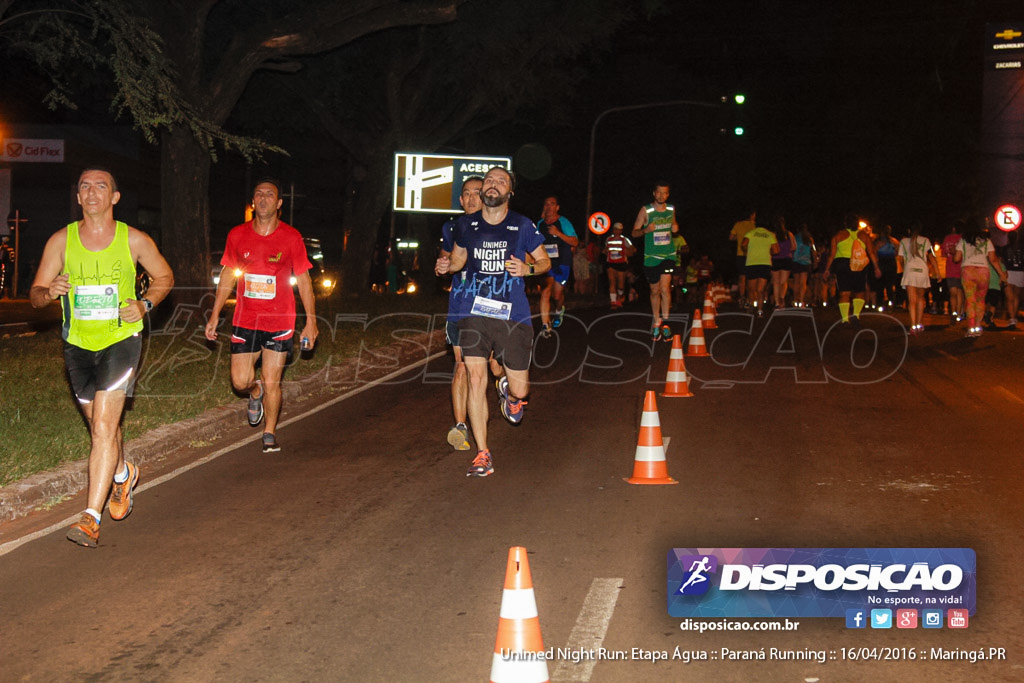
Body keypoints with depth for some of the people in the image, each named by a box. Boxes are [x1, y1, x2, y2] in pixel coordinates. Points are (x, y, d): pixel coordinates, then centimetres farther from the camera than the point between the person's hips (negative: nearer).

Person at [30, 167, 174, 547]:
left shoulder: (135, 240, -5)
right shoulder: (61, 241, -3)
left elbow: (164, 277, 11)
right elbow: (35, 295, 0)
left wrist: (145, 304, -7)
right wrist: (50, 292, -24)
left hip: (121, 340, -3)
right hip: (79, 345, 3)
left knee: (104, 426, -15)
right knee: (100, 426, 15)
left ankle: (91, 518, -13)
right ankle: (123, 474, 47)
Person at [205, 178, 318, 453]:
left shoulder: (291, 237, -3)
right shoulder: (237, 235, 2)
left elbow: (303, 280, 3)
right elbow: (227, 275, 12)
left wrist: (311, 321, 0)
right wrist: (214, 315, 11)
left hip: (279, 321, -2)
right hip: (245, 320, 2)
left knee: (272, 382, 0)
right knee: (240, 381, 0)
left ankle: (270, 434, 20)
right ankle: (255, 392, 37)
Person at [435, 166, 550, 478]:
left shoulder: (522, 226, 1)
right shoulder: (466, 224, 7)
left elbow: (544, 261, 10)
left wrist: (528, 269, -12)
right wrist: (447, 265, -1)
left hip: (512, 315, -1)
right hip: (474, 312, 1)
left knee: (519, 391, 1)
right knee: (476, 379, -10)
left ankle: (508, 392, 42)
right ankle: (482, 455, 1)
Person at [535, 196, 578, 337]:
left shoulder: (563, 222, -5)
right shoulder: (540, 223, 7)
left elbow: (575, 242, -9)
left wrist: (558, 233, -22)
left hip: (562, 263, -2)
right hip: (546, 262, 2)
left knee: (557, 294, 8)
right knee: (545, 291, -17)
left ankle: (559, 311, 45)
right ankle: (545, 325, -18)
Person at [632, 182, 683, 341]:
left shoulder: (671, 209, 5)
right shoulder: (646, 210, -5)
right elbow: (634, 232, -3)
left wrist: (675, 228, -1)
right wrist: (645, 230, -24)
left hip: (668, 254, 1)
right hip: (651, 256, -1)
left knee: (665, 288, -17)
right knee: (655, 291, 9)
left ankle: (665, 322, -8)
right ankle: (656, 322, 26)